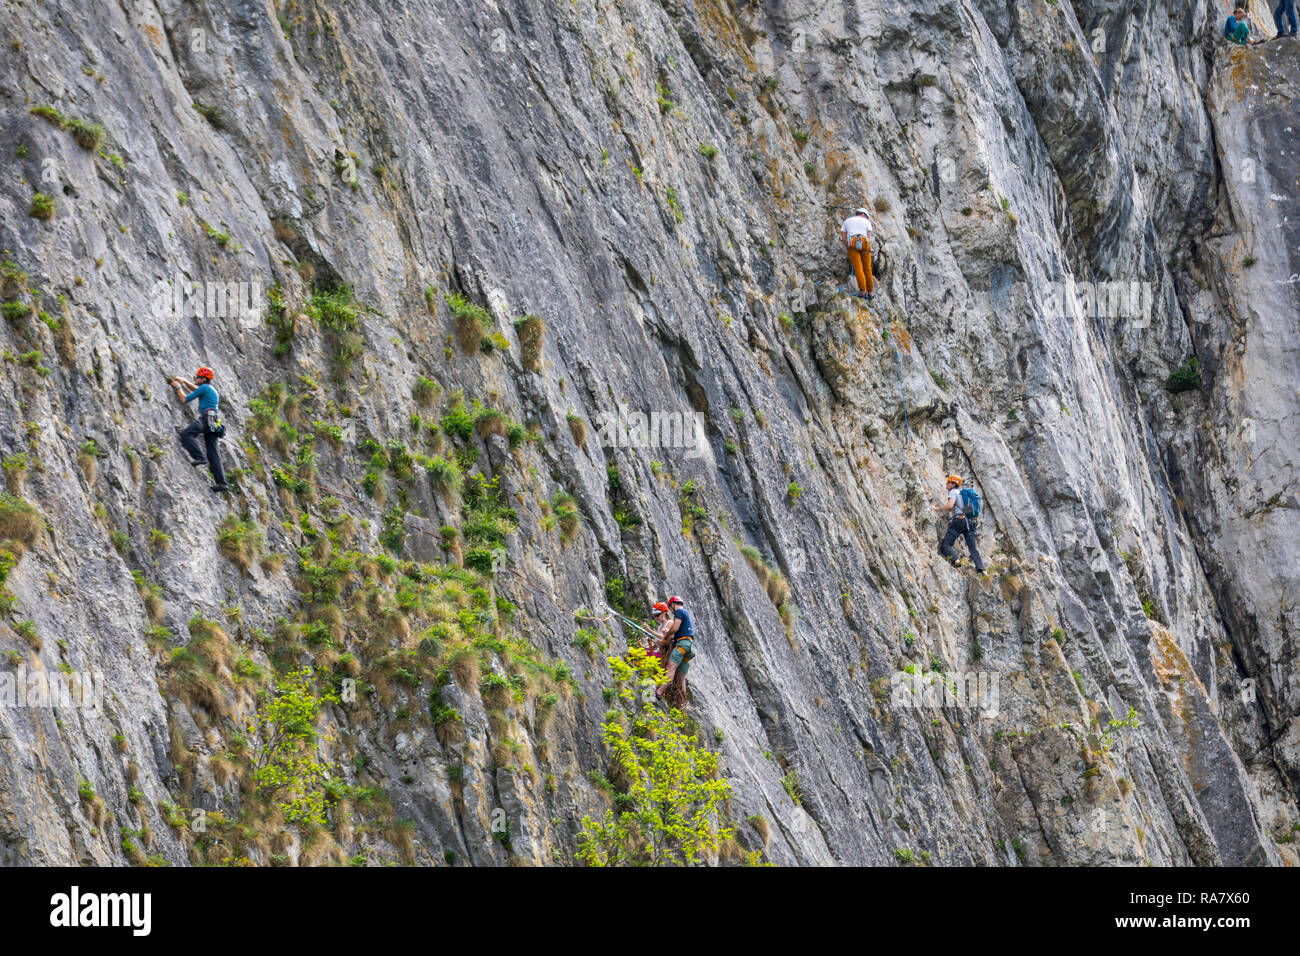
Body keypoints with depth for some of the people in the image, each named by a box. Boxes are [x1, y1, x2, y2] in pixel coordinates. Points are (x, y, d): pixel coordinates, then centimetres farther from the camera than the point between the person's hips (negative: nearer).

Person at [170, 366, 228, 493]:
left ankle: (200, 458, -33)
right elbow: (195, 389, 50)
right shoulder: (211, 389, 28)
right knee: (213, 454, 4)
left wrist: (178, 387, 16)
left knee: (185, 433, -23)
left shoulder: (204, 388, -1)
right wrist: (183, 381, 44)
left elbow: (184, 400, 2)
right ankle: (221, 482, -4)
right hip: (214, 425, 9)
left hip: (208, 417, -9)